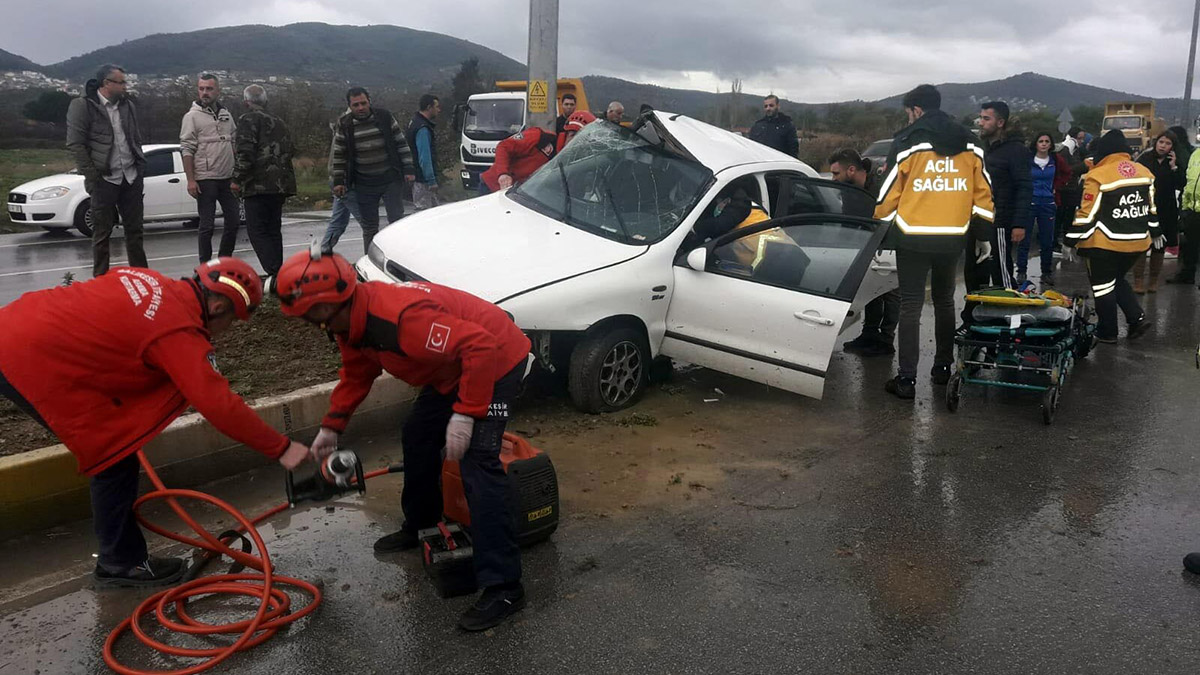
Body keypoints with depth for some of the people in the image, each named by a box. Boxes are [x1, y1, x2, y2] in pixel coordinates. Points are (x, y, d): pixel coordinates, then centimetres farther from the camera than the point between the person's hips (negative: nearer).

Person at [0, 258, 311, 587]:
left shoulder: (147, 279, 7)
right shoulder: (181, 333, -18)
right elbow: (221, 406, -19)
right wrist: (281, 448, -11)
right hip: (31, 362, -9)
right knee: (116, 459, 1)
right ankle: (122, 564, 15)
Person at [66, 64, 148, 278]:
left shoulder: (128, 105, 11)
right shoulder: (82, 105, -6)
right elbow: (75, 144, -9)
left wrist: (140, 167, 9)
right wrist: (92, 175, -13)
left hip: (131, 178, 5)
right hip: (104, 179, -5)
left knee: (135, 230, 9)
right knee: (102, 233, 2)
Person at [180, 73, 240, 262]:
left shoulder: (226, 114, 13)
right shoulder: (192, 116, -4)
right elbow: (186, 150, -8)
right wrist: (190, 180, -15)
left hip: (227, 178, 6)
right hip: (205, 179, -6)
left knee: (233, 221, 9)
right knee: (207, 225, -1)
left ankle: (224, 261, 22)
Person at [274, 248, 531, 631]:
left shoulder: (401, 317, -35)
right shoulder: (352, 322, -2)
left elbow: (481, 346, -37)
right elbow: (356, 374, 16)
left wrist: (465, 414, -36)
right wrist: (331, 426, 13)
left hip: (496, 360, -10)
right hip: (453, 369, 10)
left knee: (477, 465, -20)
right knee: (417, 440, 19)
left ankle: (502, 587, -19)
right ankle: (419, 525, 43)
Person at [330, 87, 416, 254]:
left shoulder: (385, 117, -2)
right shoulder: (345, 125, 0)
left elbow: (401, 144, 4)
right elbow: (338, 155, 8)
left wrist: (408, 169, -2)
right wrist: (338, 181, 5)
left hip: (391, 181, -1)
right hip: (364, 185, 1)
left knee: (397, 221, -1)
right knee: (369, 228, 6)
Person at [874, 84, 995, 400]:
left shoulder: (907, 142, -6)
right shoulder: (968, 143, 9)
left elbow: (889, 194, -6)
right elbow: (982, 193, 10)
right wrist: (984, 235, 16)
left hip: (913, 238, -4)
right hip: (953, 238, 4)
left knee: (910, 306, -1)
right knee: (944, 300, 19)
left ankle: (907, 378, -4)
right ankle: (943, 367, 28)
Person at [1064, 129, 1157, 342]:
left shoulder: (1098, 176, -14)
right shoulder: (1144, 171, 6)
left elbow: (1087, 213, -15)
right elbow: (1152, 207, 14)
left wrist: (1072, 240, -9)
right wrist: (1155, 232, 26)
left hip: (1106, 244, -7)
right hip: (1138, 242, 7)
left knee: (1103, 285, 7)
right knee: (1117, 280, 24)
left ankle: (1107, 332, 14)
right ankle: (1137, 318, 13)